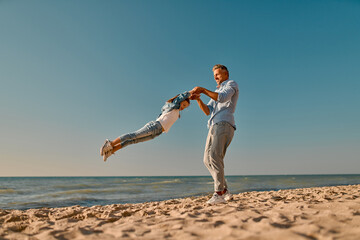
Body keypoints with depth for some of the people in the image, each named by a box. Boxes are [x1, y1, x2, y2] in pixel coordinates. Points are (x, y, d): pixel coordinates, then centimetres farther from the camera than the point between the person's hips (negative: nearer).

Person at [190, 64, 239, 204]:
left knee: (215, 156, -24)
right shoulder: (216, 93, 34)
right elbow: (207, 111, 19)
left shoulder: (232, 84, 10)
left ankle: (219, 194, -23)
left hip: (224, 125, -9)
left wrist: (203, 90, -14)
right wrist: (198, 99, 4)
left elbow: (223, 98, -13)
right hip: (214, 127, 9)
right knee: (207, 160, 0)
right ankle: (224, 191, 4)